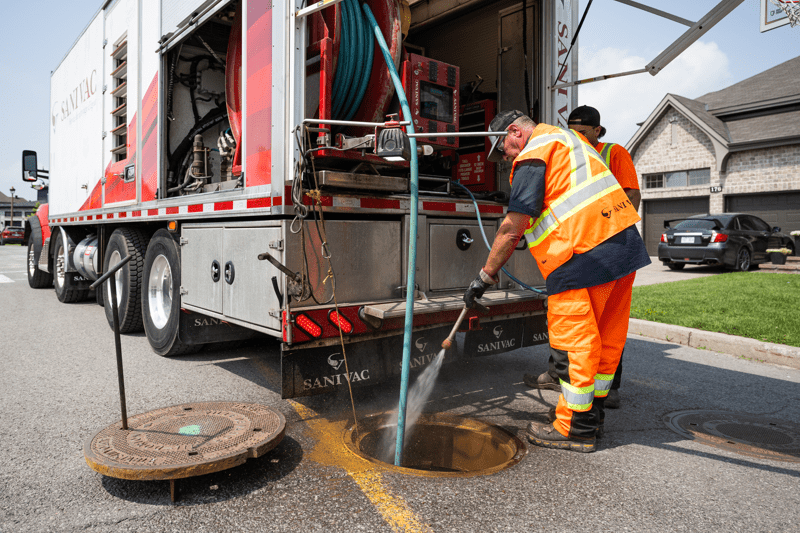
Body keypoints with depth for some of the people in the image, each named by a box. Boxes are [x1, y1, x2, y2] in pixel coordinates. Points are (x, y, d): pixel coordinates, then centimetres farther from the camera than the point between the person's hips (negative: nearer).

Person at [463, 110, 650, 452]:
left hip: (584, 253, -10)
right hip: (626, 243, 10)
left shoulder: (533, 154, -6)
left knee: (572, 339, -2)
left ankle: (576, 428, 8)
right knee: (606, 335, 16)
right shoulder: (567, 137, 25)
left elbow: (514, 225, -12)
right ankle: (593, 409, 30)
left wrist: (486, 275, -7)